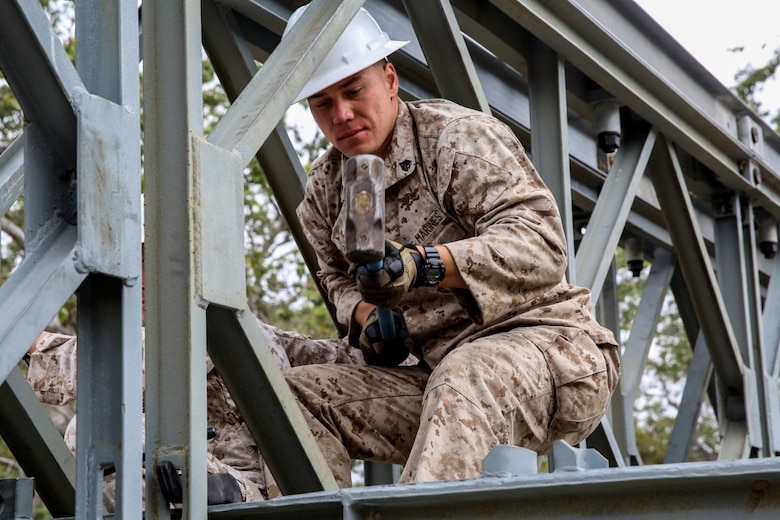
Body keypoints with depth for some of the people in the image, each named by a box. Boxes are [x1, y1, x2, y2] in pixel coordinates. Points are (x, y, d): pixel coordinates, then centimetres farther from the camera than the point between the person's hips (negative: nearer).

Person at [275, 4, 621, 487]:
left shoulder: (460, 137, -8)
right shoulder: (323, 191, 12)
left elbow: (541, 243, -21)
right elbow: (338, 277, 29)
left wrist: (425, 264, -35)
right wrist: (363, 315, 4)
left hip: (550, 350, -6)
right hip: (439, 376, 7)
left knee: (463, 377, -40)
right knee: (293, 395, -9)